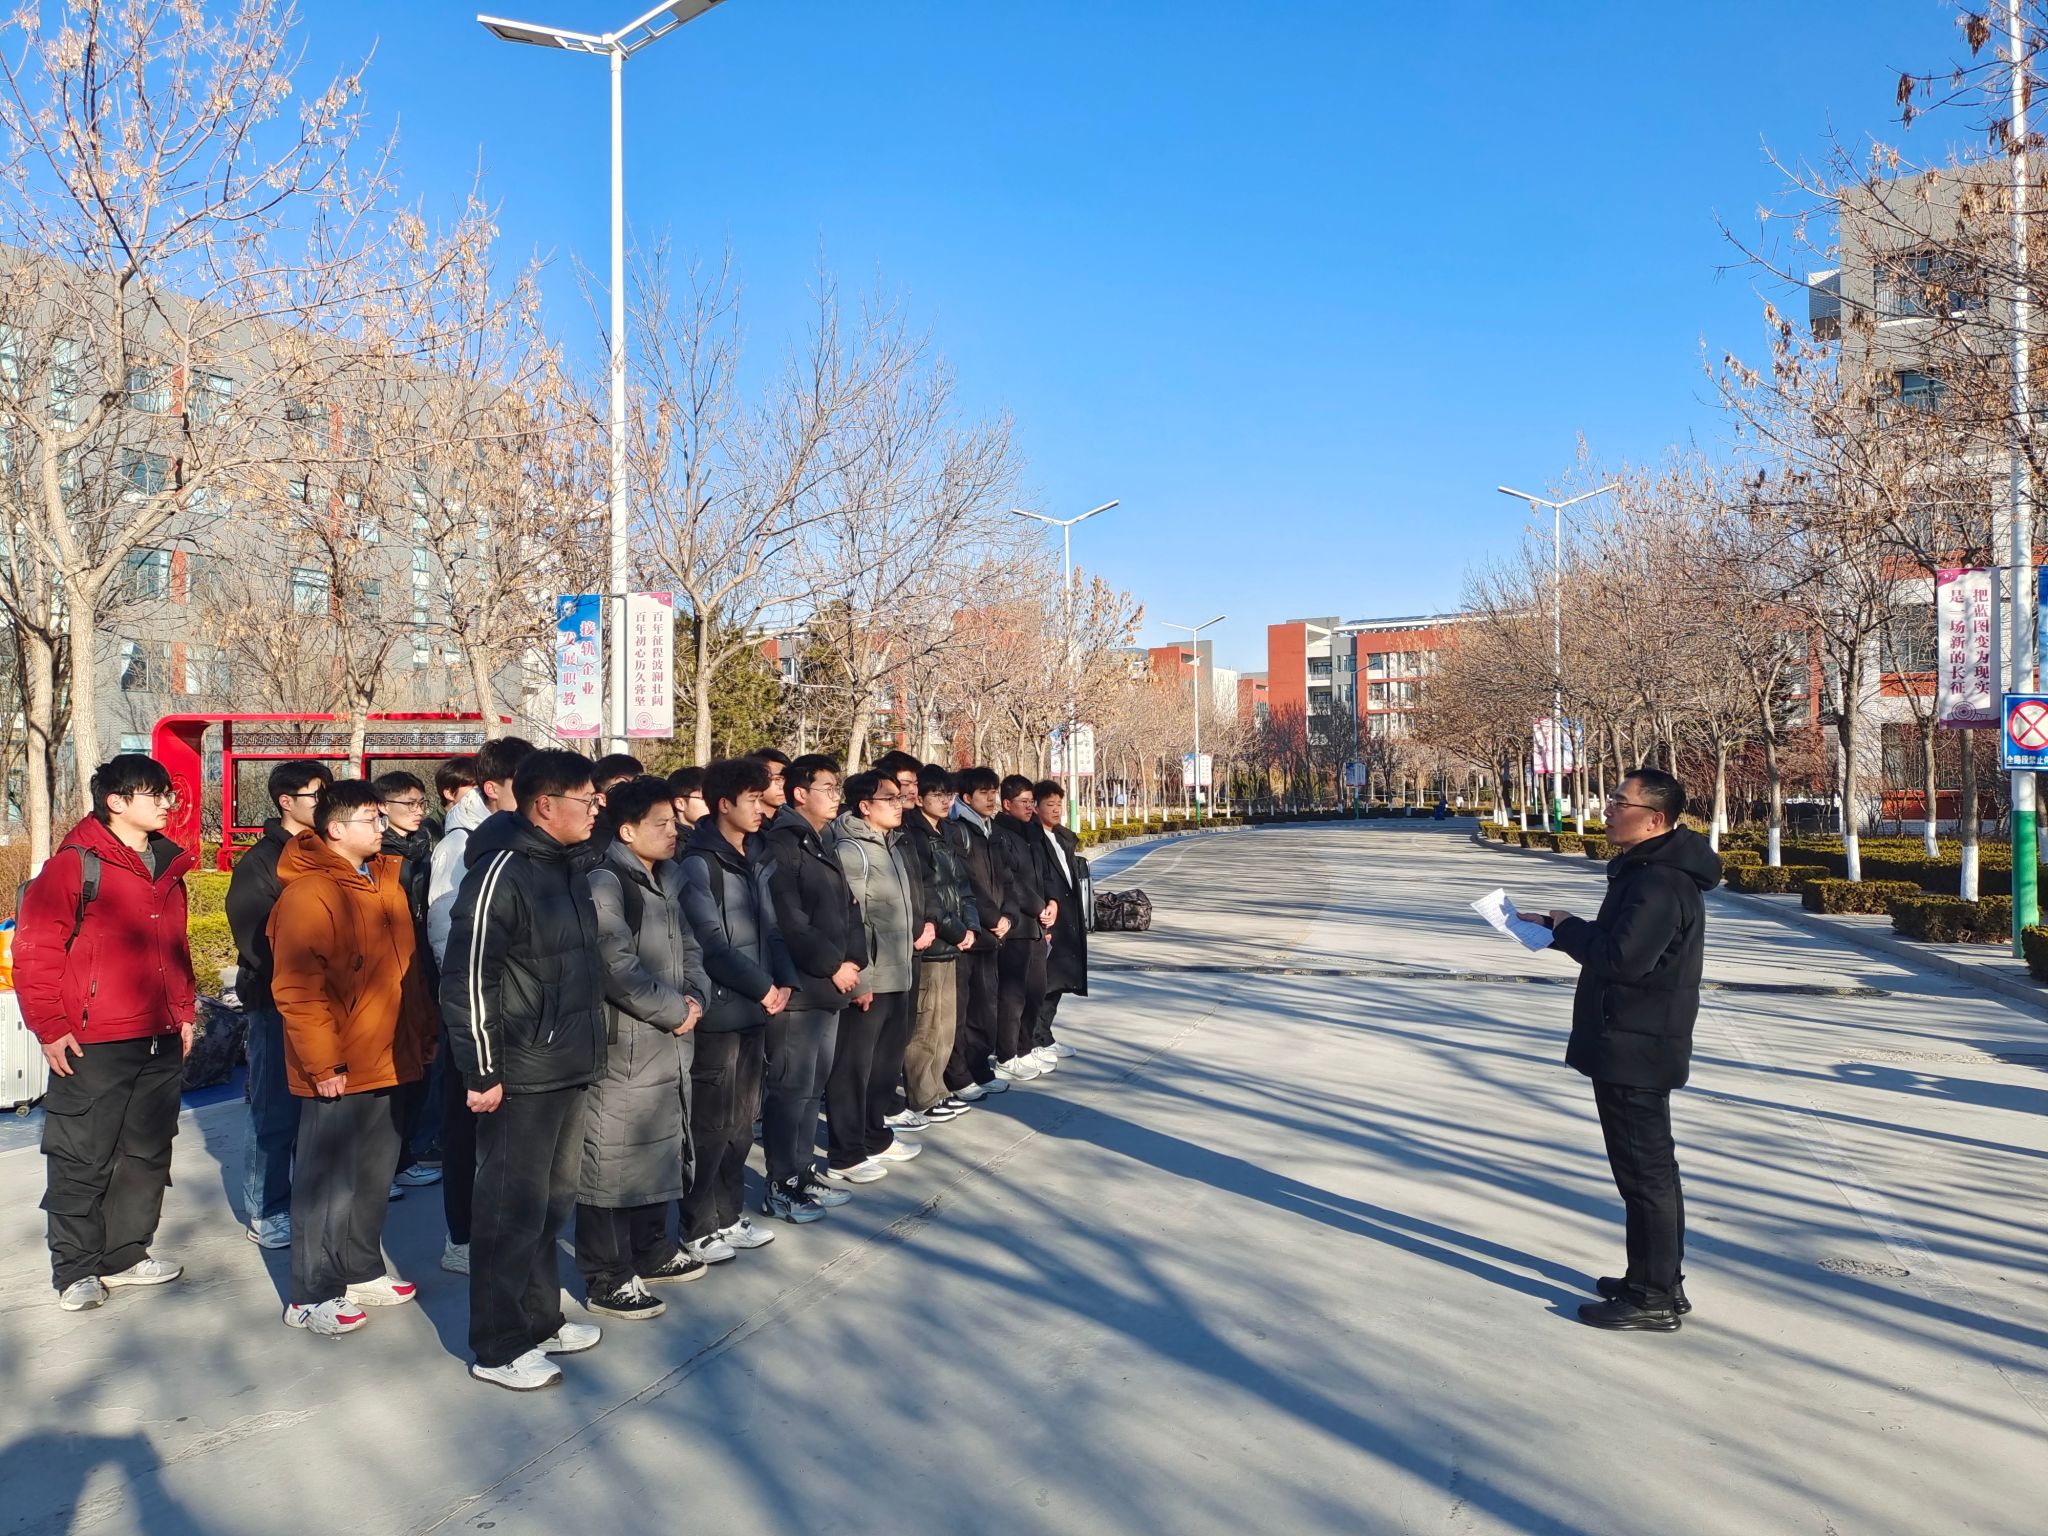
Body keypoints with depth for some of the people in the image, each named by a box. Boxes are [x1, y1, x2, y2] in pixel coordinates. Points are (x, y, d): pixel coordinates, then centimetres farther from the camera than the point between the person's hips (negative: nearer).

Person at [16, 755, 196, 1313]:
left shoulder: (169, 865, 12)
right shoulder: (76, 864, -11)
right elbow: (34, 949, -12)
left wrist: (184, 1013, 18)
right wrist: (50, 1029, -12)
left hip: (161, 1042, 7)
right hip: (93, 1045, -7)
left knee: (148, 1154, 14)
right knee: (82, 1160, 4)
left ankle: (126, 1254, 27)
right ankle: (76, 1270, 17)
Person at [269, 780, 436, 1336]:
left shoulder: (387, 879, 10)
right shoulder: (309, 894, -16)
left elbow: (408, 966, 21)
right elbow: (297, 989, -20)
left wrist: (424, 1030, 18)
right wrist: (322, 1063, -19)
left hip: (389, 1061, 8)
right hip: (339, 1072, -8)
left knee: (375, 1175, 17)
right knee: (328, 1181, 2)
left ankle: (361, 1271, 30)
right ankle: (311, 1296, 13)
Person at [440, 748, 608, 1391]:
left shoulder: (565, 868, 11)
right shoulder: (501, 870, -17)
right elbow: (467, 977, -20)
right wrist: (481, 1071, -19)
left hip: (569, 1070, 9)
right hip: (520, 1075, -9)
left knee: (552, 1201, 19)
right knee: (513, 1209, 2)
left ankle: (539, 1319, 33)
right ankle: (499, 1349, 15)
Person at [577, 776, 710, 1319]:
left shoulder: (666, 881, 13)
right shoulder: (605, 884, -15)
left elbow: (689, 949, 19)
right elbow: (619, 969, -21)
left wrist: (694, 998, 1)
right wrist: (675, 1011, -13)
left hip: (669, 1046, 9)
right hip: (622, 1048, -9)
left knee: (661, 1148, 19)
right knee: (612, 1158, -1)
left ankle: (652, 1252, 34)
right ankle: (607, 1279, 9)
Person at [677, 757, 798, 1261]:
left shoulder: (754, 860, 12)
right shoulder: (699, 863, -12)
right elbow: (711, 941, -17)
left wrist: (784, 981, -1)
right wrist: (761, 986, -13)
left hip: (755, 1009, 8)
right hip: (720, 1009, -8)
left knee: (742, 1120, 15)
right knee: (712, 1123, -1)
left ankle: (730, 1215, 27)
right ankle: (697, 1228, 11)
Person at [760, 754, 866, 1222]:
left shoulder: (820, 846, 18)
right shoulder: (781, 845, -12)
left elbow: (848, 910, 19)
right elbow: (788, 921, -19)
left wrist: (854, 961, 6)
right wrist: (833, 964, -14)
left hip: (830, 988, 10)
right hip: (798, 989, -9)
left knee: (812, 1087, 15)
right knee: (791, 1088, -4)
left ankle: (803, 1175, 25)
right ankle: (781, 1187, 5)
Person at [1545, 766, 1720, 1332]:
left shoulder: (1660, 883, -22)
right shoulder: (1645, 869, 13)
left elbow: (1622, 957, -30)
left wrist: (1568, 928, -14)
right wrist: (1566, 930, 5)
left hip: (1635, 1050, -11)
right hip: (1630, 1045, 11)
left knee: (1645, 1171, -2)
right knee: (1650, 1170, 19)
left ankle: (1653, 1298, 8)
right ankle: (1660, 1282, 30)